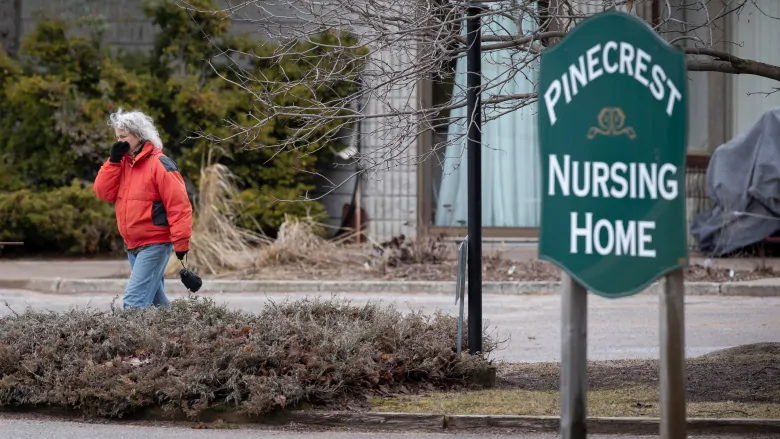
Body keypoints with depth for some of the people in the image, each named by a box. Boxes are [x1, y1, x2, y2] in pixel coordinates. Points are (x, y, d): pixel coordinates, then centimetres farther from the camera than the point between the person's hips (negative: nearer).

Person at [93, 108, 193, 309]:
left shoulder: (159, 164, -13)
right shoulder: (123, 163, 11)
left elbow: (178, 205, -16)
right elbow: (104, 193, 3)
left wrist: (181, 243, -18)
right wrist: (113, 161, -6)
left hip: (154, 245, -8)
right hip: (133, 247, 8)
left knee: (134, 301, -16)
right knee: (155, 301, 17)